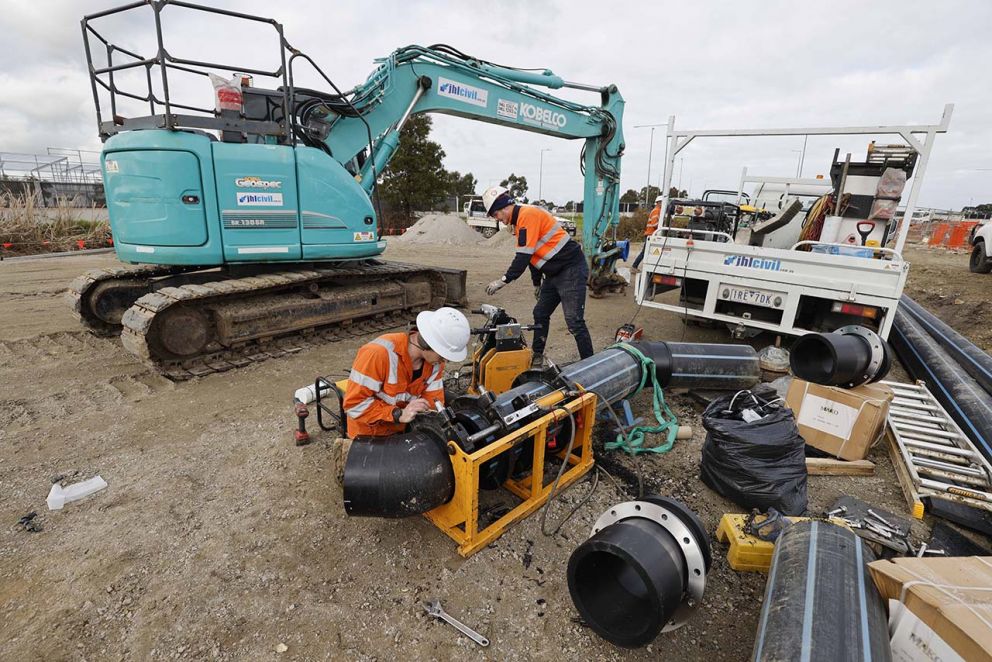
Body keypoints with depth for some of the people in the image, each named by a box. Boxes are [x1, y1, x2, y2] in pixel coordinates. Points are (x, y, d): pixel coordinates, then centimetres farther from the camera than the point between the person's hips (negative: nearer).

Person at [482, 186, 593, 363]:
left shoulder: (528, 214, -16)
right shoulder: (520, 220, 14)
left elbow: (524, 255, -23)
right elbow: (534, 255, 21)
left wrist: (504, 280, -20)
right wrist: (537, 283, 25)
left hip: (572, 270, -10)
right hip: (555, 274, 10)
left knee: (574, 322, -11)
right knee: (540, 315, 14)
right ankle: (536, 357, 25)